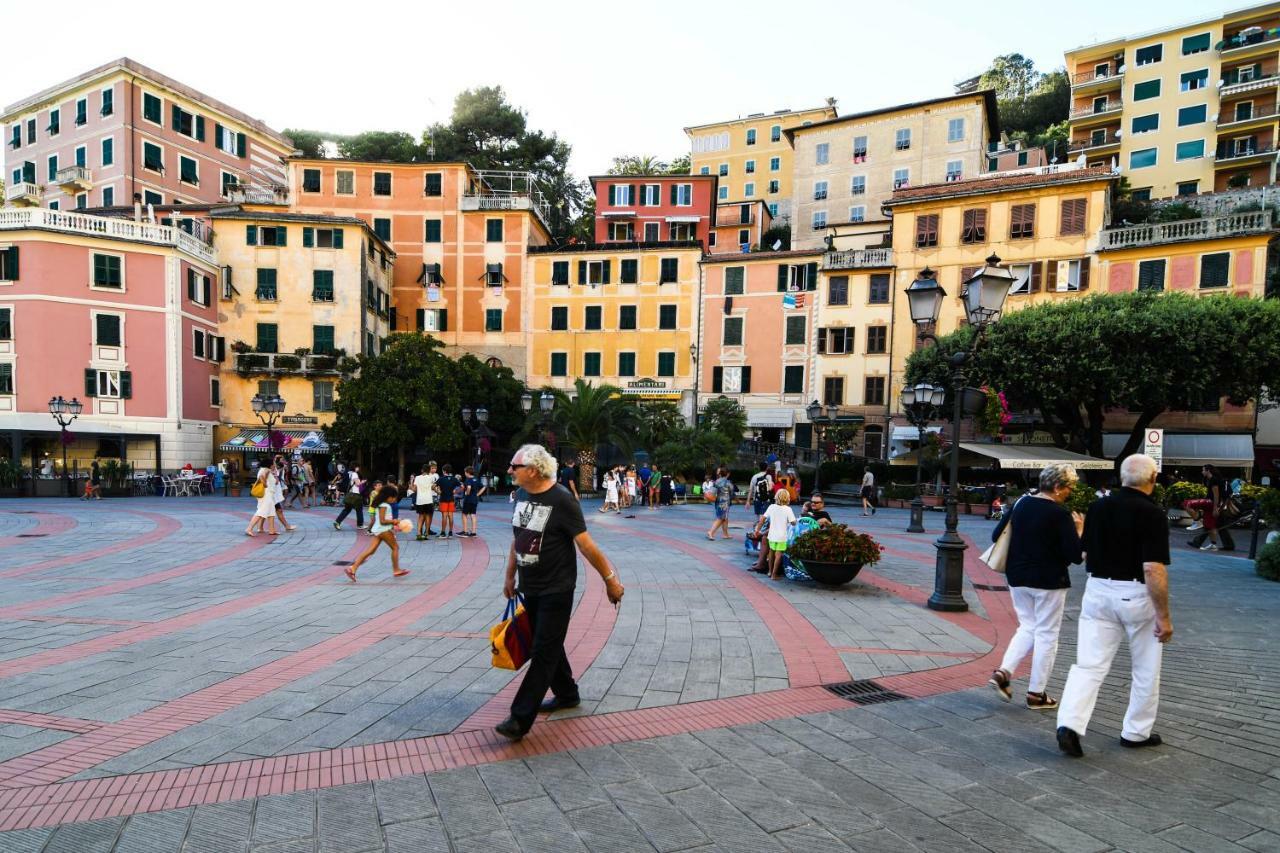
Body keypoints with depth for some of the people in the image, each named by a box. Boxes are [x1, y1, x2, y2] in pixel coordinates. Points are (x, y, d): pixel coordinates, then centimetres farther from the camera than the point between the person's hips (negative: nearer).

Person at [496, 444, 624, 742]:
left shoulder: (562, 500, -18)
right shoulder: (522, 494, 4)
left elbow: (585, 544, -17)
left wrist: (610, 578, -13)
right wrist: (510, 576, 18)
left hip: (556, 590, -8)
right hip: (530, 588, 8)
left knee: (544, 652, -3)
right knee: (548, 644, 18)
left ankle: (521, 719, -1)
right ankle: (566, 695, 36)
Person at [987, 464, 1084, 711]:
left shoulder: (1020, 505, 2)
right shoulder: (1060, 515, -15)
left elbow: (996, 536, 7)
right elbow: (1076, 555, -15)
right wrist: (1079, 530, -1)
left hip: (1018, 579, 6)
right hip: (1048, 582, -6)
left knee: (1027, 627, 19)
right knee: (1046, 635, 7)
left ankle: (1003, 672, 1)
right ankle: (1036, 693, 13)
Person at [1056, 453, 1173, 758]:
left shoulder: (1098, 507, 3)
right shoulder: (1152, 515, -14)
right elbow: (1153, 570, -19)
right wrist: (1164, 616, -13)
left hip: (1098, 591, 4)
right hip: (1137, 596, -4)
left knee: (1089, 664, 2)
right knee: (1145, 670, 16)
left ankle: (1070, 724, -13)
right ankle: (1136, 732, 27)